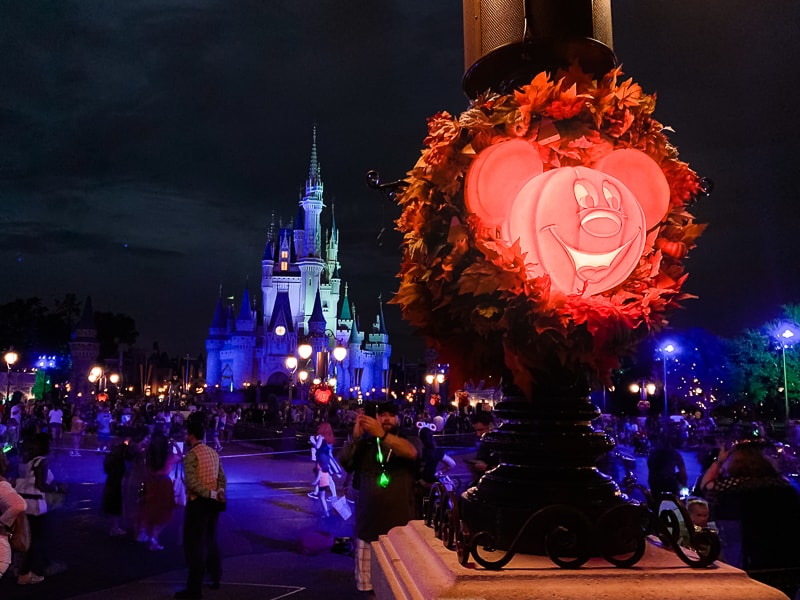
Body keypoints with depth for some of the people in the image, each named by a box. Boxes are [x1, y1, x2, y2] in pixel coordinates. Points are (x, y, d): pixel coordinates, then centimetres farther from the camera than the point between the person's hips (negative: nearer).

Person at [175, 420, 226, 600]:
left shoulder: (191, 455, -15)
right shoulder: (213, 452, 10)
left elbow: (192, 483, -24)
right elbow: (222, 477, 10)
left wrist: (212, 494, -22)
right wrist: (219, 491, -5)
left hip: (198, 502, -8)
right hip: (212, 503, 8)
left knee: (194, 544, -1)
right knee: (210, 539, 20)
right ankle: (215, 578, 30)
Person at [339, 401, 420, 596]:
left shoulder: (410, 441, 6)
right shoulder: (365, 443, 10)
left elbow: (412, 452, -18)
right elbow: (345, 462, -4)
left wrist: (382, 435, -31)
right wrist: (355, 438, -21)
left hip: (400, 525, -1)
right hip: (368, 525, 1)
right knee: (367, 585, 6)